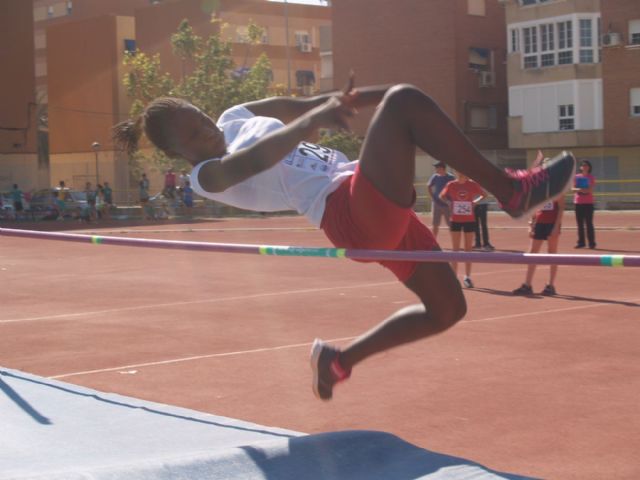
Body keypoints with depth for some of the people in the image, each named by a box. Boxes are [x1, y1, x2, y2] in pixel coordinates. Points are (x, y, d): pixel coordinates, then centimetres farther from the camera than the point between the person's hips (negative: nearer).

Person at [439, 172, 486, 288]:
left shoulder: (472, 184, -4)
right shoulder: (451, 185, -3)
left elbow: (484, 194, 9)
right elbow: (442, 196, 11)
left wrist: (475, 202, -4)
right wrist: (449, 202, -4)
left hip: (469, 220, 0)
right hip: (455, 221, 0)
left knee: (468, 249, 6)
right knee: (455, 249, 2)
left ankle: (467, 277, 14)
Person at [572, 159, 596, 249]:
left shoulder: (591, 177, 2)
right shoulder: (577, 177, 8)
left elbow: (590, 190, -7)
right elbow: (573, 188, 2)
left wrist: (585, 190, -26)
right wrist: (578, 189, -19)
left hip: (588, 202, -3)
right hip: (578, 202, 3)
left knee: (589, 223, -4)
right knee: (580, 224, 4)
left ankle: (591, 243, -2)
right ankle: (581, 242, 9)